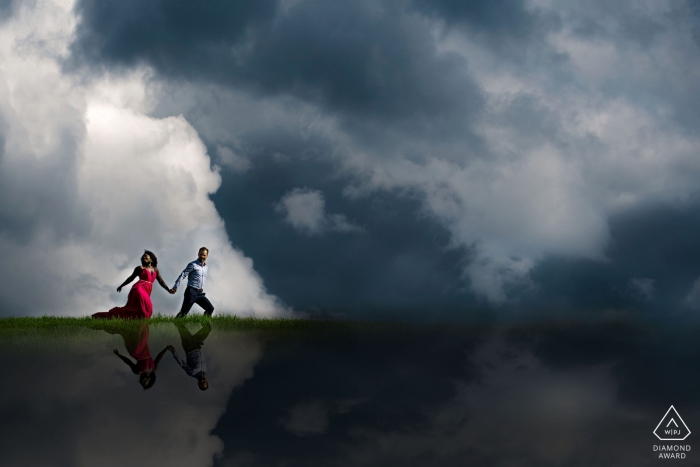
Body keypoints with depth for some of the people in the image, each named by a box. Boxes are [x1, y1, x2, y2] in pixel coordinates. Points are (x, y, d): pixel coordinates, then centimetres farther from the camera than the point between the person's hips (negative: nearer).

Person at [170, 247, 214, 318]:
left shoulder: (206, 267, 15)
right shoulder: (193, 265, -6)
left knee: (210, 308, -5)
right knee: (183, 313, -8)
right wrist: (175, 287, -21)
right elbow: (182, 275, -13)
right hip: (191, 292, -6)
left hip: (200, 294, 6)